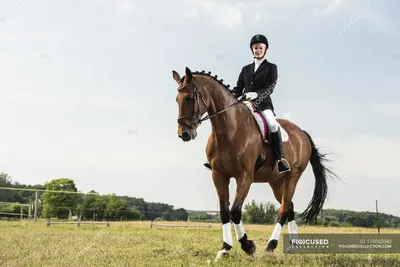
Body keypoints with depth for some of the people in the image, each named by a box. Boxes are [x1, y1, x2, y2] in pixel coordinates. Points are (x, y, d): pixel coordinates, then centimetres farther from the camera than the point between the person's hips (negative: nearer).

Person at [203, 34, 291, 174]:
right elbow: (238, 89, 17)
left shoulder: (271, 67, 8)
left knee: (272, 125, -33)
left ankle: (281, 160, -29)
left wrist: (257, 94, -24)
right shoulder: (246, 69, 21)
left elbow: (269, 88, -5)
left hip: (263, 104, -5)